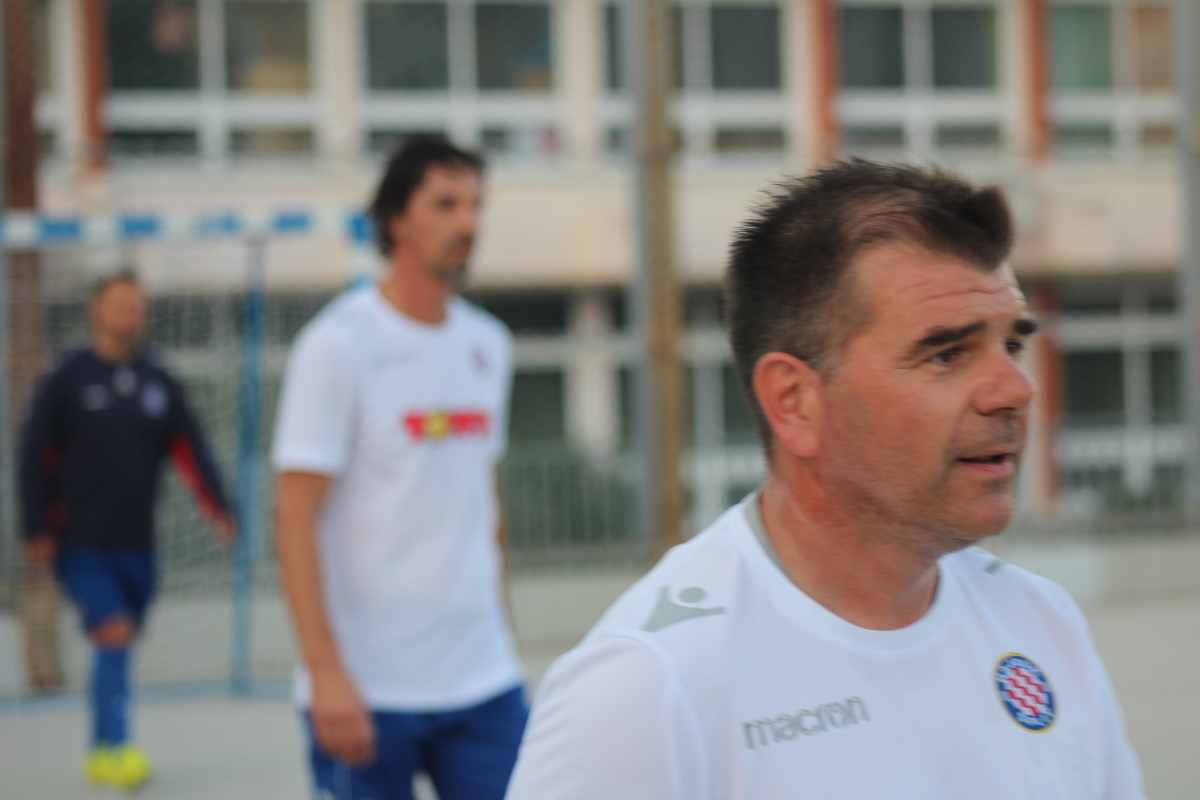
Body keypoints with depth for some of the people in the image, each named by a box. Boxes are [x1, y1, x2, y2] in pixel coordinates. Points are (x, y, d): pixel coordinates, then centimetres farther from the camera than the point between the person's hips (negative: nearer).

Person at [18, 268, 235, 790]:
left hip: (136, 544, 5)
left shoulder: (159, 382, 9)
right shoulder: (67, 379, -2)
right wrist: (36, 530, -8)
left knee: (120, 647, 10)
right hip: (80, 545, -4)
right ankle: (113, 747, -16)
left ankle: (100, 754, 22)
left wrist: (217, 507, -11)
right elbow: (36, 455, -3)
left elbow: (189, 447, 3)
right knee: (115, 635, -18)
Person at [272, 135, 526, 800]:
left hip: (483, 681, 6)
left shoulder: (488, 344, 11)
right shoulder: (338, 345, -9)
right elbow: (295, 517, -13)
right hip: (365, 691, -5)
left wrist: (499, 634, 17)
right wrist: (326, 671, -19)